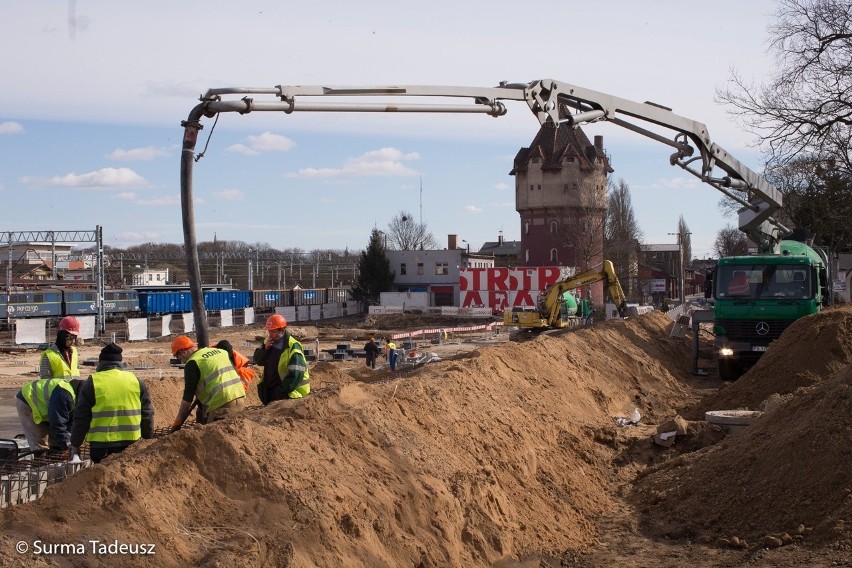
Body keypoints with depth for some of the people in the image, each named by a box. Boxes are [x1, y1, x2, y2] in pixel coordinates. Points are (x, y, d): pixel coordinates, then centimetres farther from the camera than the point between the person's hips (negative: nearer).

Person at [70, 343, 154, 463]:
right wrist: (148, 439, 21)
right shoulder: (136, 381, 8)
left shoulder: (92, 383, -1)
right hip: (131, 444, 3)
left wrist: (75, 445, 9)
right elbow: (147, 414, 11)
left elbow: (81, 418, 0)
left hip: (101, 445, -3)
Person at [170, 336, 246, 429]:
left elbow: (188, 397, -5)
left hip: (221, 406, -8)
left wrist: (177, 423, 0)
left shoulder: (192, 363, -3)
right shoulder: (220, 351, 18)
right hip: (241, 401, 8)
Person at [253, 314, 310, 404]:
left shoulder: (293, 347, -21)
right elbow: (258, 360, 6)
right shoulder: (268, 342, 5)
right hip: (269, 390, 8)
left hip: (288, 393, -8)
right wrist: (265, 348, -14)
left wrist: (281, 392, -26)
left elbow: (296, 375, -25)